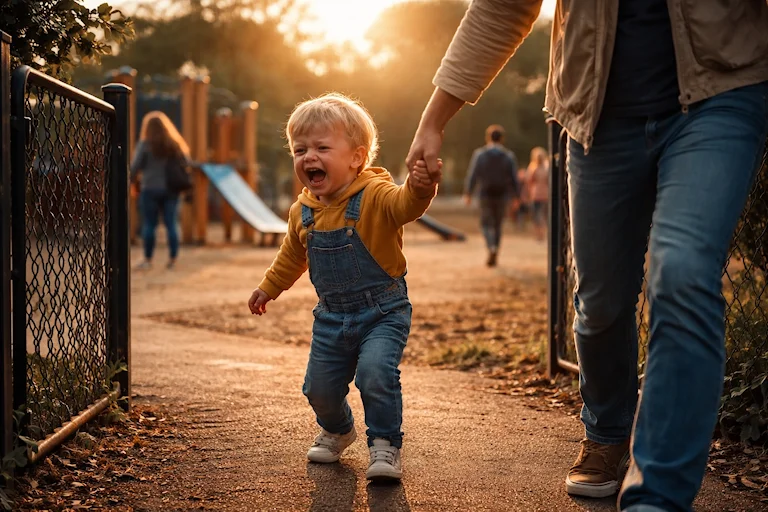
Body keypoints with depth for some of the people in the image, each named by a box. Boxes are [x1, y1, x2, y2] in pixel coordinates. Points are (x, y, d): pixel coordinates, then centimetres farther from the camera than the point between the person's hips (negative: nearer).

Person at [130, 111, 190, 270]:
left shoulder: (145, 144, -6)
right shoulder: (174, 144, 6)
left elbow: (135, 166, -8)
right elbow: (186, 163, 10)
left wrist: (132, 179, 9)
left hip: (150, 189, -3)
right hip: (170, 190, 4)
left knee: (149, 224, 1)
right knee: (171, 224, 5)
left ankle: (148, 260, 2)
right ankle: (173, 259, 7)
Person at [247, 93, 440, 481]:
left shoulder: (374, 196, -17)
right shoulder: (303, 212, 1)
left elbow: (404, 204, -39)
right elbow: (292, 256, 20)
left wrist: (419, 188, -61)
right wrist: (269, 288, 31)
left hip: (383, 311, -6)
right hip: (331, 316, 6)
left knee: (375, 372, -26)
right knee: (319, 387, 10)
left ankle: (385, 445, -5)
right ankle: (337, 430, 43)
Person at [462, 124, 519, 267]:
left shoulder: (479, 154, -6)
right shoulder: (509, 156, -3)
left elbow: (472, 175, -8)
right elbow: (514, 179, -4)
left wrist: (467, 194, -1)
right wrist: (515, 197, 5)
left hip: (485, 196, -1)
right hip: (503, 196, 1)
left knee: (486, 224, 9)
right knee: (497, 225, 15)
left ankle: (492, 248, -18)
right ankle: (494, 256, 14)